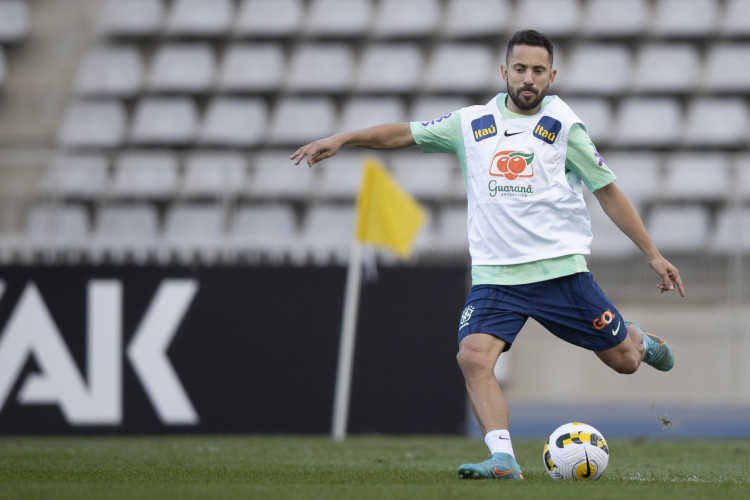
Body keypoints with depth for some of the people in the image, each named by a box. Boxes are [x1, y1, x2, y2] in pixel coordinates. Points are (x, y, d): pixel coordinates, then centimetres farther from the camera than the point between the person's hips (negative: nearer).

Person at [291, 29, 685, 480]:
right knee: (474, 356, -23)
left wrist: (653, 253, 6)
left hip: (560, 269, -1)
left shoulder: (564, 127, 1)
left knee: (623, 360, 5)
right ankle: (503, 460, -22)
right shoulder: (473, 123, 8)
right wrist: (341, 140, -1)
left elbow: (608, 191, 6)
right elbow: (405, 134, 11)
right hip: (495, 274, 1)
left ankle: (638, 340, 42)